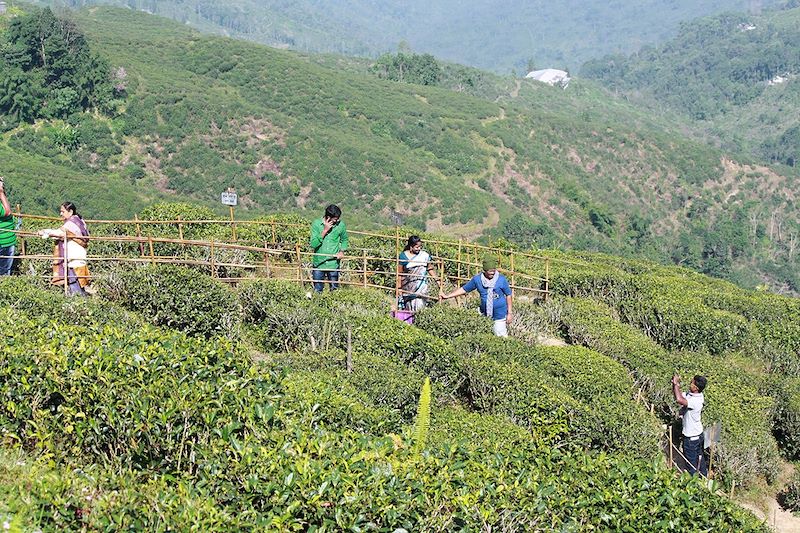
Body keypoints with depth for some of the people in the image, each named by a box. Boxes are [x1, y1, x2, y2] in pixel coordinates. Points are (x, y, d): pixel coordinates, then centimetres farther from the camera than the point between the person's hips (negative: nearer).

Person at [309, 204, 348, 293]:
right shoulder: (316, 224, -9)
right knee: (317, 291, 10)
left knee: (334, 290, 9)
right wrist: (324, 231, -22)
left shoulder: (341, 225, -6)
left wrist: (342, 251, -4)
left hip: (333, 264, 1)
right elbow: (313, 244, -16)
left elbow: (344, 239, 14)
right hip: (319, 264, 0)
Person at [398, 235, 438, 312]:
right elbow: (400, 273, 1)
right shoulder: (403, 256, -4)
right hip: (408, 287, 0)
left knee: (418, 305, -8)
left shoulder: (425, 255, -4)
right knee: (409, 307, 5)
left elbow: (430, 269, 6)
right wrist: (399, 287, 2)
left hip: (421, 285, 0)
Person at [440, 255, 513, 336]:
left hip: (500, 315, -3)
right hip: (485, 315, 3)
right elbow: (464, 289, 6)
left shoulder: (501, 279, -10)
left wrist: (509, 313, -1)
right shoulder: (477, 279, -3)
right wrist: (447, 296, 3)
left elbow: (508, 295, -1)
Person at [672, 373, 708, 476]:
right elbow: (677, 395, 6)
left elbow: (679, 399, -47)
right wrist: (674, 384, -14)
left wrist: (676, 384, -34)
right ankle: (704, 477, 43)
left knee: (691, 462, 9)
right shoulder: (690, 394, -5)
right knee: (699, 457, 27)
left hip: (691, 437, -9)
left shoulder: (696, 400, -33)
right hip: (698, 433, 9)